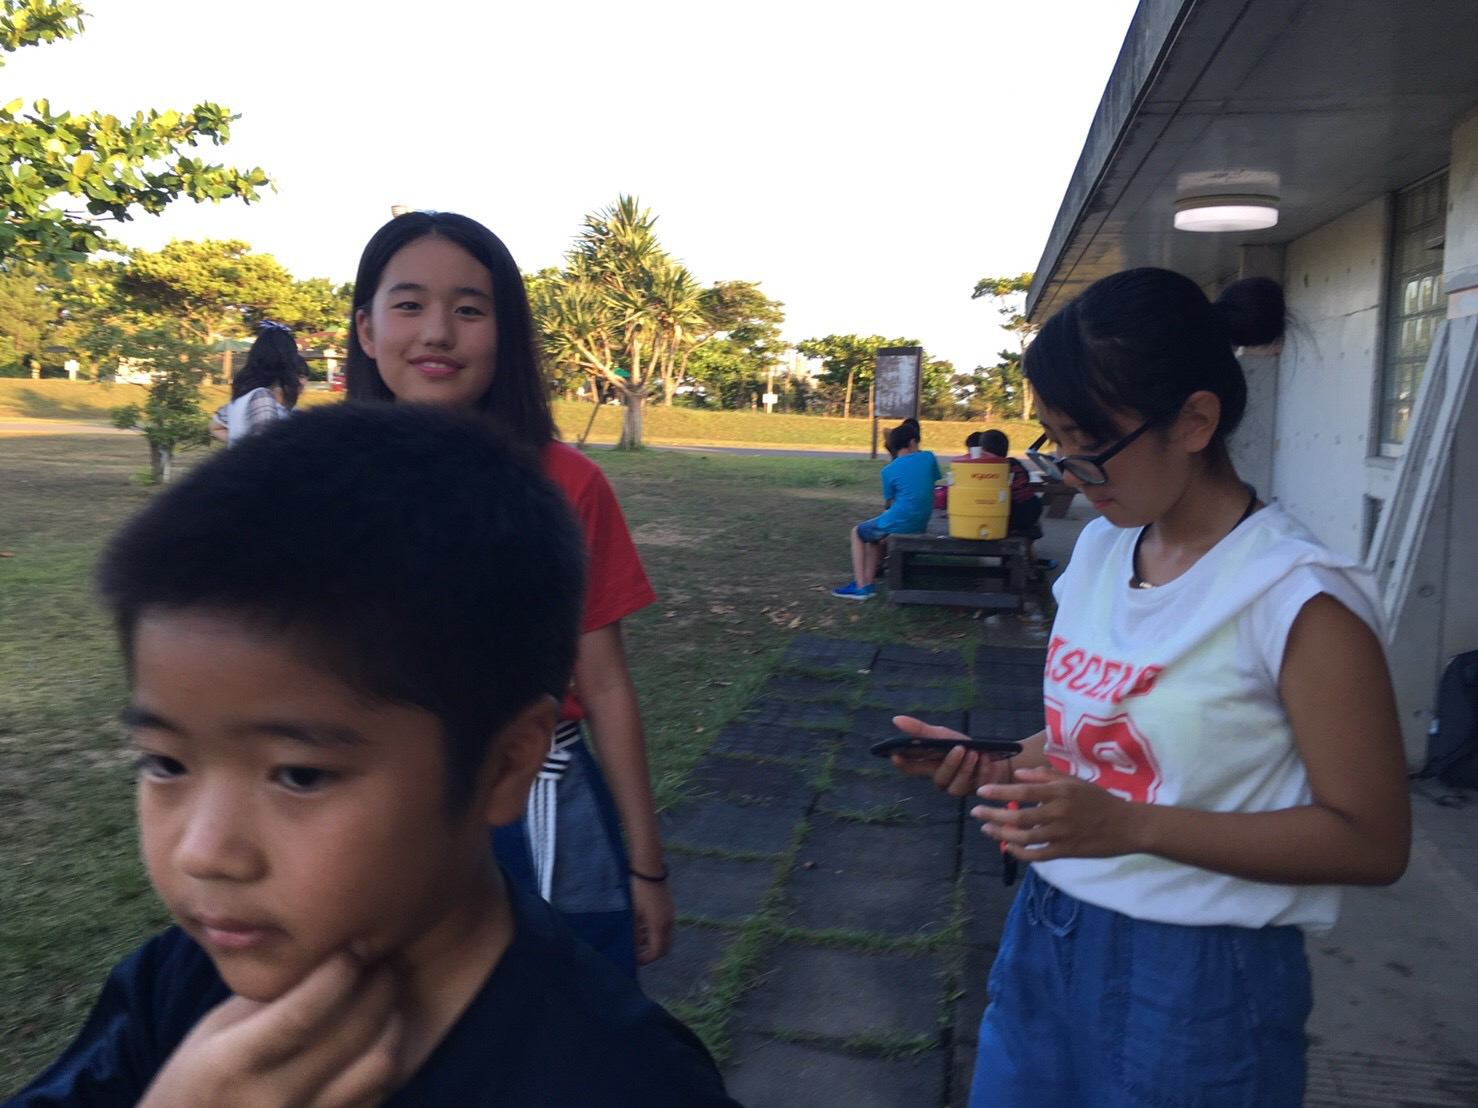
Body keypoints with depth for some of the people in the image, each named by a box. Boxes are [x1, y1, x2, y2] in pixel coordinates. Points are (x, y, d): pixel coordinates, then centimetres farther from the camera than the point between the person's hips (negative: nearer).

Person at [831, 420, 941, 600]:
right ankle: (868, 583, 25)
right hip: (921, 524, 5)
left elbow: (887, 503, 4)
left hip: (899, 523, -5)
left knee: (858, 532, 19)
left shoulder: (889, 470, -8)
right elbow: (938, 481, 15)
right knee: (873, 533, 29)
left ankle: (860, 587, 10)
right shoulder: (929, 457, -1)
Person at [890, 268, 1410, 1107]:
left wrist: (1132, 825, -26)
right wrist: (994, 764, -5)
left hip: (1194, 976, -6)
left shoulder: (1297, 597, -19)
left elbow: (1371, 840, -17)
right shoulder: (1100, 547, 2)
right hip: (1046, 935, 6)